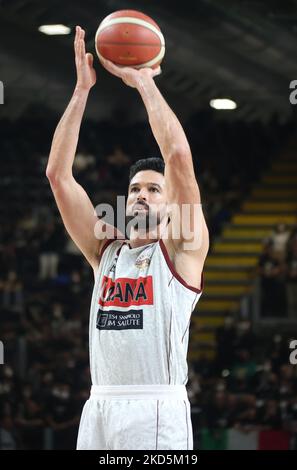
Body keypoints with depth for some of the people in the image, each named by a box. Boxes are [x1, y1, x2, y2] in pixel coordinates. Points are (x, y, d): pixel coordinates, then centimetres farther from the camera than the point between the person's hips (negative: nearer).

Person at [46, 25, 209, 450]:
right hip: (100, 409, 5)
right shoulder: (106, 251, 17)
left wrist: (144, 82, 0)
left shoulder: (181, 250, 5)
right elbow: (58, 174, 11)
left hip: (158, 411, -5)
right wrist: (83, 88, 6)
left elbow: (180, 157, -8)